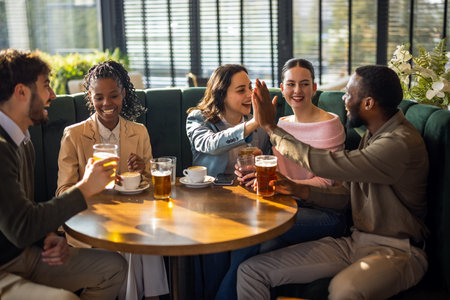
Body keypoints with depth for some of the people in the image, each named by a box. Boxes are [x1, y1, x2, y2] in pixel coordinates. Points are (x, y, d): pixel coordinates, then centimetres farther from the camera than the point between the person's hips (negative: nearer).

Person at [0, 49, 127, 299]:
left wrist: (49, 236, -2)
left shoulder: (23, 142, 11)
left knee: (114, 267, 2)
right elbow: (20, 227, -28)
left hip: (23, 254, 10)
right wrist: (85, 188, -20)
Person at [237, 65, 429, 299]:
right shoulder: (373, 134, 11)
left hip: (396, 251, -8)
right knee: (250, 271, -6)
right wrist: (299, 190, -1)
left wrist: (270, 127, -15)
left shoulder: (400, 143, -21)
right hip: (356, 242, 8)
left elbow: (323, 163, -25)